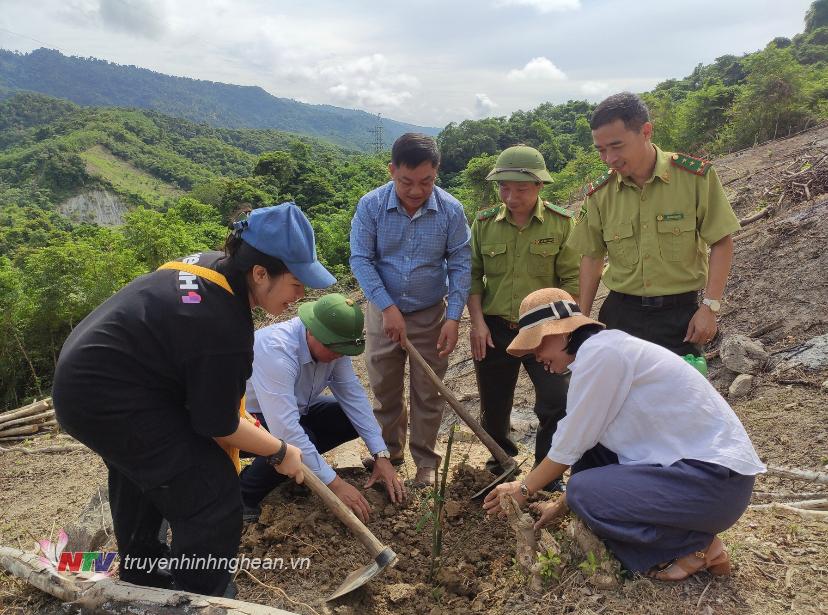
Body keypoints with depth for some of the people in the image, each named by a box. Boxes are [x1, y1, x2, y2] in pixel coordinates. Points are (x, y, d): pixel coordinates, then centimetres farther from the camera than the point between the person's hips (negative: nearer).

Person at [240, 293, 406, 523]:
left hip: (295, 411, 7)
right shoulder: (276, 350, -38)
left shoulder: (332, 345, -17)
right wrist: (334, 483, -40)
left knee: (353, 419, -8)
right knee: (293, 444, -34)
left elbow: (353, 395, -11)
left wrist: (381, 456, -18)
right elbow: (285, 429, -42)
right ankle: (243, 495, -8)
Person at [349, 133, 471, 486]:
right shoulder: (371, 206, -14)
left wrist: (453, 318, -16)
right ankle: (389, 450, 37)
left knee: (428, 394, 9)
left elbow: (460, 265, -8)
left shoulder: (451, 210, -13)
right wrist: (388, 308, -22)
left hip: (431, 315, 0)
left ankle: (425, 460, 27)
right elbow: (361, 259, -15)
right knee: (384, 390, 15)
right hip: (384, 312, 1)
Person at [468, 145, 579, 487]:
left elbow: (571, 279, -4)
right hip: (494, 331, 2)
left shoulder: (561, 224, -5)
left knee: (557, 405, -9)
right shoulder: (484, 224, 1)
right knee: (493, 408, 13)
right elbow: (472, 275, 4)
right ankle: (498, 467, 37)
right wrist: (477, 321, -5)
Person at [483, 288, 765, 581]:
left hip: (717, 479, -10)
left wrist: (523, 489, 1)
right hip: (687, 462, 10)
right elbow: (580, 442, 15)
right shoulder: (607, 351, 11)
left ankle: (698, 546, 1)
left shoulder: (598, 351, -18)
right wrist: (560, 507, 19)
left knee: (587, 492, -17)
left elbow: (569, 445, -13)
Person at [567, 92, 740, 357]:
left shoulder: (695, 176, -9)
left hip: (679, 315, -2)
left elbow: (722, 243, -4)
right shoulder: (599, 193, -1)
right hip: (620, 314, 2)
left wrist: (710, 306, -10)